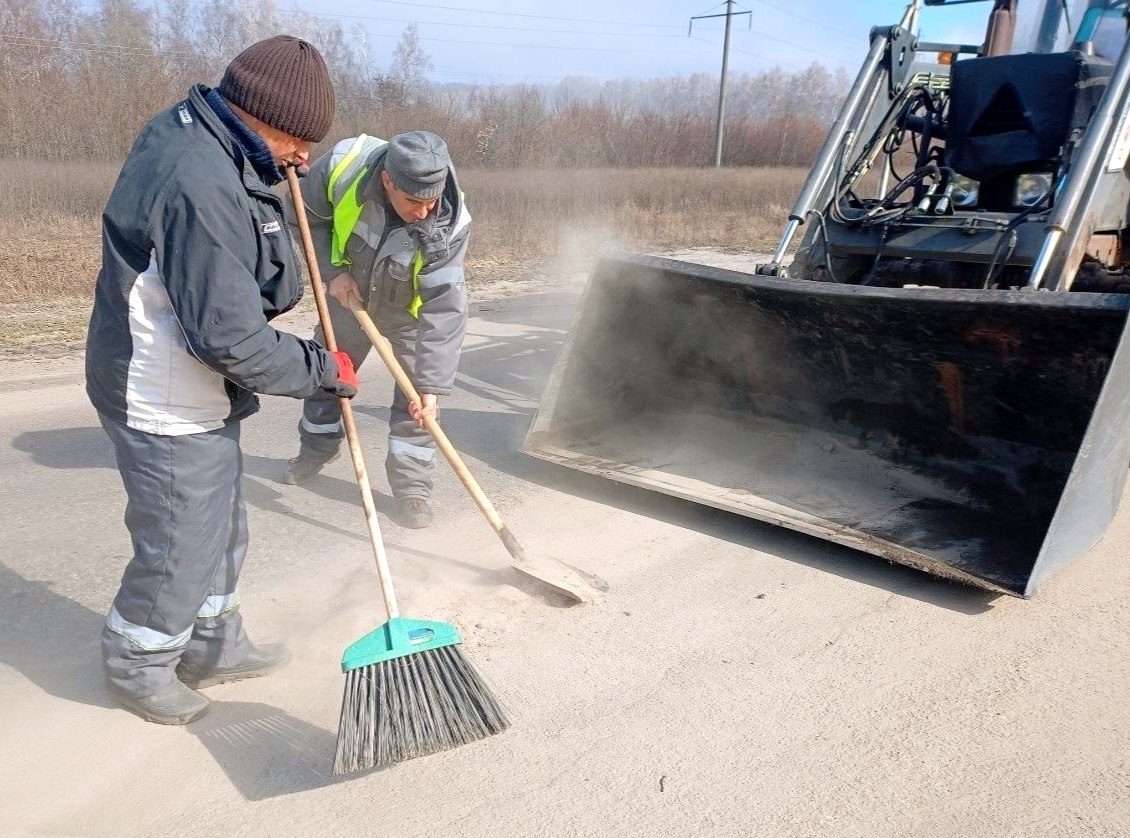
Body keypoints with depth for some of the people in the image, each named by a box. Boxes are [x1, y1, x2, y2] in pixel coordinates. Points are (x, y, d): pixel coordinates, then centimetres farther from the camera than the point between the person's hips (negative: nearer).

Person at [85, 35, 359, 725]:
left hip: (199, 399, 10)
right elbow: (230, 339, -28)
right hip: (168, 408, -10)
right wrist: (323, 369, -16)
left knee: (222, 529, 22)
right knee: (178, 551, 8)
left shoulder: (189, 128, 4)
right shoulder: (202, 187, -29)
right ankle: (137, 667, 33)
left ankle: (214, 647, 42)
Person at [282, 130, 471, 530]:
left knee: (417, 395, -8)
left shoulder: (449, 225, -37)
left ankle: (412, 485, 8)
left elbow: (444, 310, -35)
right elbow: (307, 215, -12)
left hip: (410, 309, -2)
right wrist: (333, 271, -21)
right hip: (350, 293, 3)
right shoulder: (343, 165, -34)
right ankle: (316, 448, 41)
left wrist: (431, 385, -36)